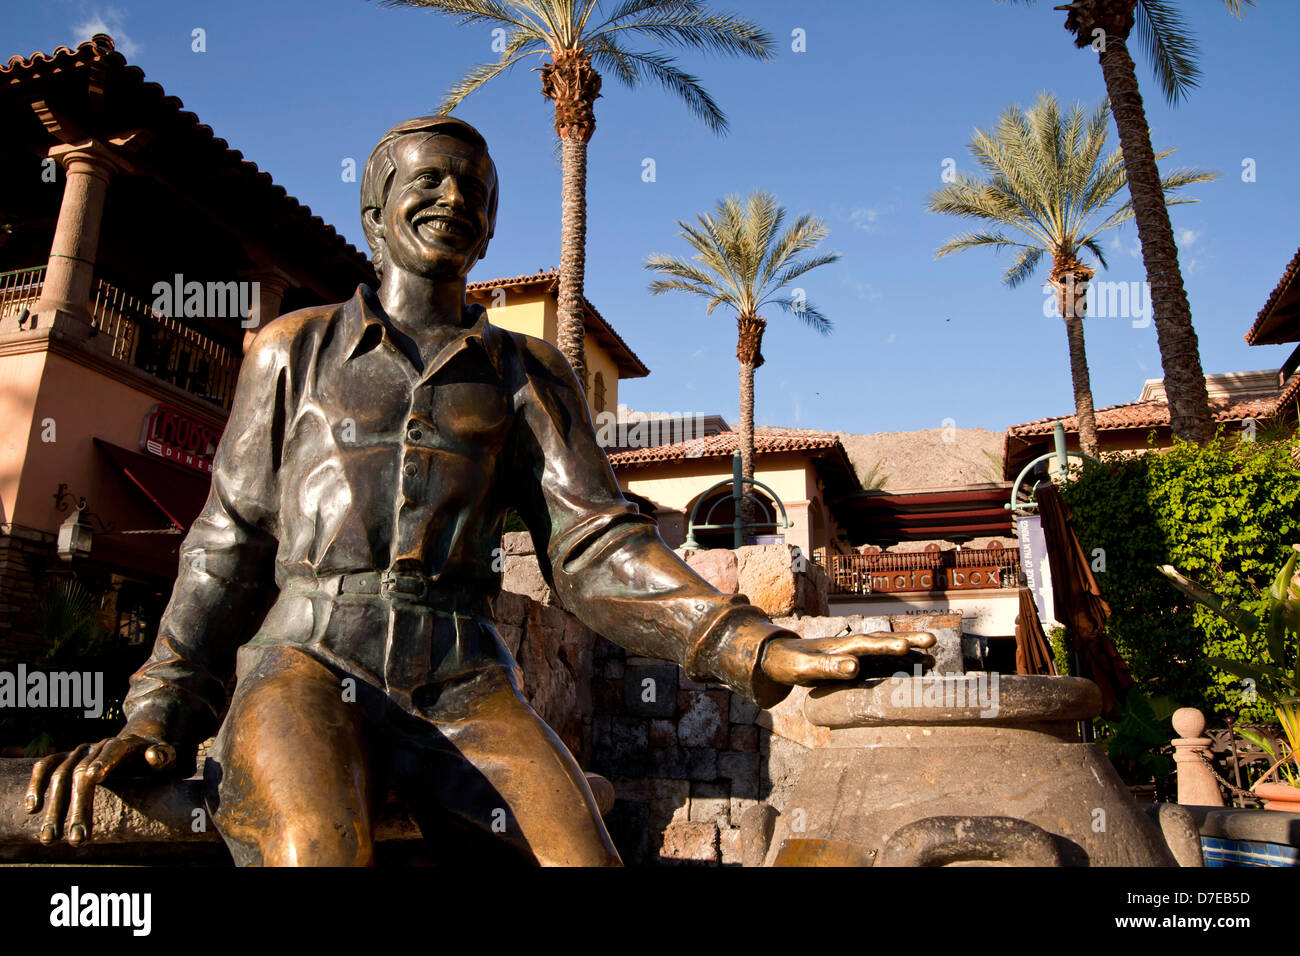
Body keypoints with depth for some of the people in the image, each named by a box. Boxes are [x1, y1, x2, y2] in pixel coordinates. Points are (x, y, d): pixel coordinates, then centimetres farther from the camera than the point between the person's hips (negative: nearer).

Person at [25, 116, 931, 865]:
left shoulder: (530, 374, 14)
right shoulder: (295, 349, 15)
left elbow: (595, 548, 3)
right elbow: (232, 542, 13)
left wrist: (759, 649, -12)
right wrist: (160, 714, 1)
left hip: (463, 681, 2)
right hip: (308, 661, -1)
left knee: (583, 850, -26)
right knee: (320, 850, -35)